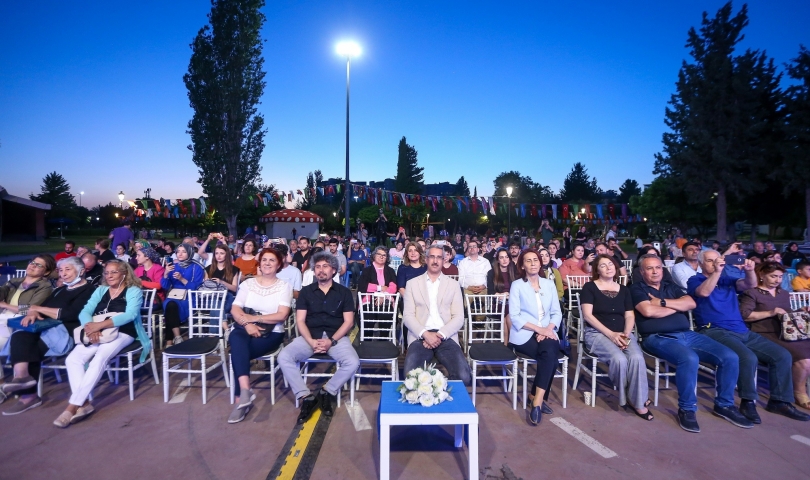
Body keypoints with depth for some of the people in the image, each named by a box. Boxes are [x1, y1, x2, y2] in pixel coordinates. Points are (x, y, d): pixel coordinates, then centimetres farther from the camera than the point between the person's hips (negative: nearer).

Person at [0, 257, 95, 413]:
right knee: (20, 337, -23)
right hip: (48, 329, 7)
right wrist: (33, 314, -8)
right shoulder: (60, 290, 27)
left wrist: (39, 309, -1)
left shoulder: (88, 290, -2)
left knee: (22, 344, -24)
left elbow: (70, 314, -13)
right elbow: (40, 308, 18)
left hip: (66, 332, -7)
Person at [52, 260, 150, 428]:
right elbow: (85, 312, 7)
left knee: (99, 359, -31)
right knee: (72, 359, -21)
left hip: (122, 333, -5)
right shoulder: (100, 290, 20)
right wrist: (90, 327, -17)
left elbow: (130, 314, -13)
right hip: (97, 333, 5)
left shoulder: (134, 291, 4)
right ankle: (84, 403, -22)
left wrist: (101, 325, -25)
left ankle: (72, 406, -27)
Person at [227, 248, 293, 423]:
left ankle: (240, 398, -15)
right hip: (245, 329, 2)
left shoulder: (284, 286, 3)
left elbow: (281, 316, -8)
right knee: (236, 338, -33)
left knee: (238, 351, -27)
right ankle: (245, 390, -39)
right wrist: (247, 324, -16)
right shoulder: (248, 283, 12)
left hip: (271, 333, -2)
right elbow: (234, 309, 3)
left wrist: (253, 317, -12)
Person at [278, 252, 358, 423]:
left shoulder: (344, 292, 6)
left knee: (353, 363, -28)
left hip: (337, 337, -1)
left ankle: (327, 392, -3)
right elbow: (300, 321, 3)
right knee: (284, 357, -25)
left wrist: (332, 341, -14)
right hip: (309, 336, 1)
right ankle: (306, 397, -13)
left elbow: (348, 322, 1)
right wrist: (312, 342, -15)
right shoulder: (306, 291, 9)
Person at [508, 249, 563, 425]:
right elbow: (515, 316, -8)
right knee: (550, 355, -29)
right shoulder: (516, 285, 0)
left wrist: (549, 329, -11)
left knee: (550, 352, -29)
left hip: (546, 333, 3)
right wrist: (538, 329, -18)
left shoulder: (549, 284, 13)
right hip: (524, 335, -3)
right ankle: (540, 398, -14)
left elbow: (557, 312, 9)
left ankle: (537, 399, -18)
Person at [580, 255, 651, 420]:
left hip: (622, 333, 4)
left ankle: (638, 401, -10)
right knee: (619, 359, -31)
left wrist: (626, 334, -11)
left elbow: (630, 316, 9)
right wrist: (610, 334, -16)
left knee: (637, 358, -27)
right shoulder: (589, 287, 0)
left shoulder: (623, 290, 14)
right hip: (597, 333, -4)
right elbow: (587, 315, -9)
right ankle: (627, 397, -4)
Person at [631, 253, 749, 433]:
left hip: (688, 335, 7)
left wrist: (663, 302, -6)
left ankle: (724, 404, 13)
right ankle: (687, 409, -14)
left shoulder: (671, 286, 20)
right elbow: (648, 311, -15)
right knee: (690, 359, -34)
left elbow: (691, 303, 5)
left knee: (730, 357, -7)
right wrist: (677, 306, 0)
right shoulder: (637, 288, 2)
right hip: (658, 338, -7)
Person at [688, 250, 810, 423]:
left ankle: (780, 401, 9)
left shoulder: (727, 280, 21)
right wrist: (717, 271, -24)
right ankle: (748, 402, -12)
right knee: (748, 358, -30)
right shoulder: (695, 280, 2)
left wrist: (750, 270, -14)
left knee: (783, 355, -2)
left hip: (743, 331, 8)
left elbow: (750, 285, 5)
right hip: (716, 332, -7)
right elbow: (704, 292, -20)